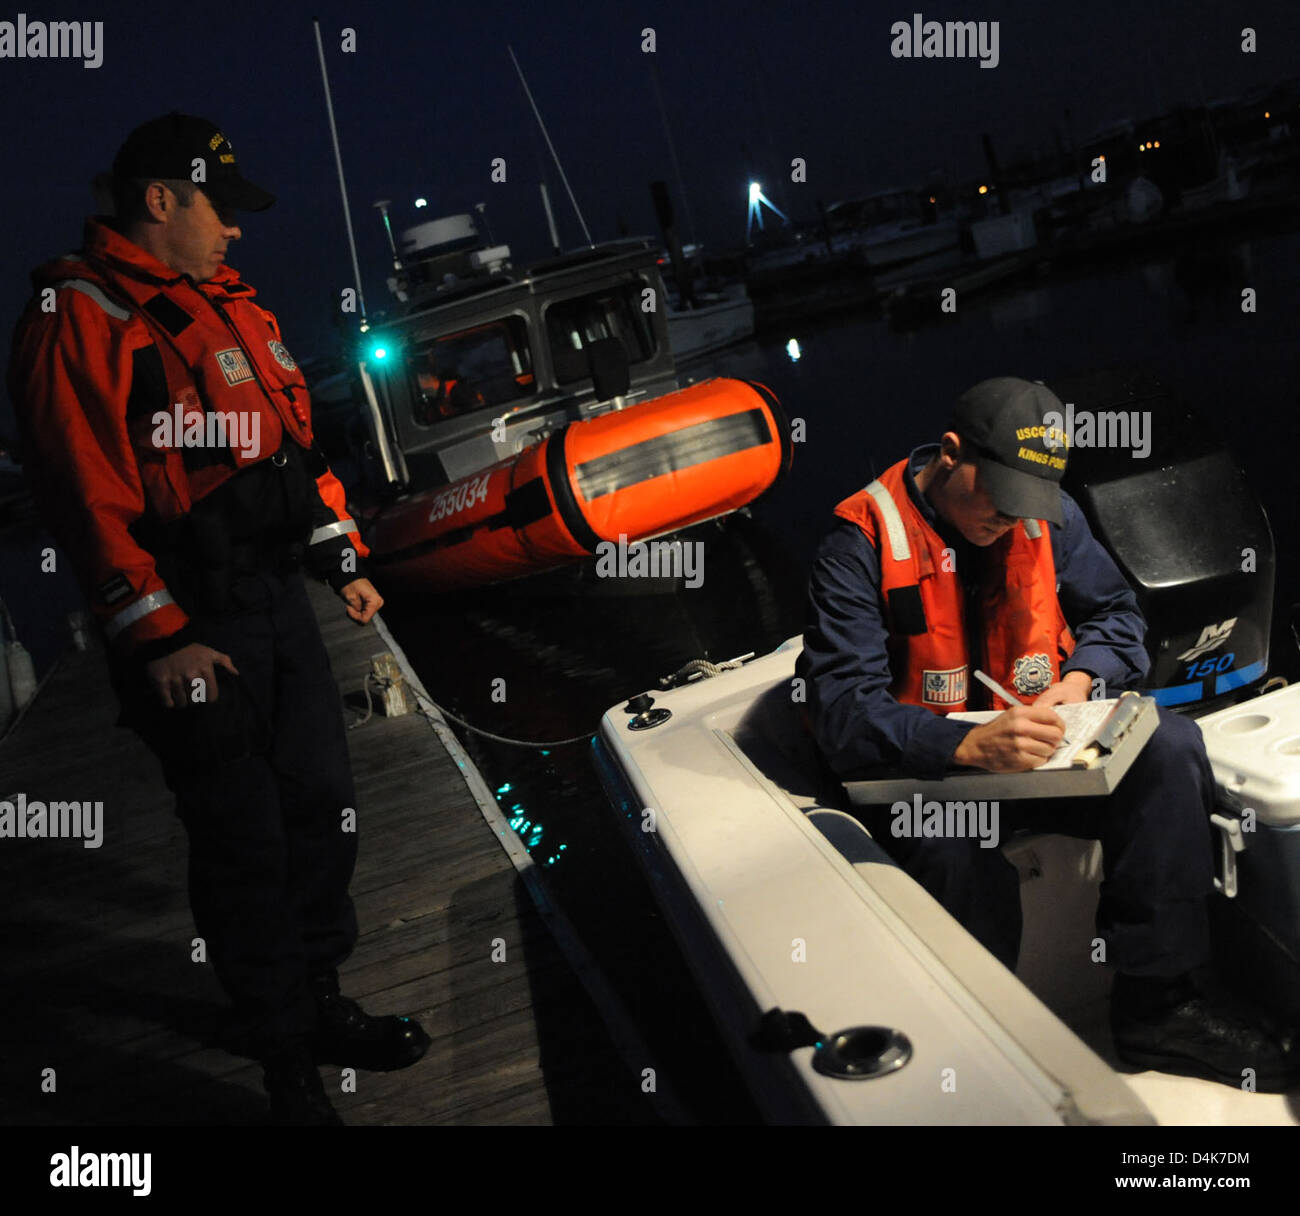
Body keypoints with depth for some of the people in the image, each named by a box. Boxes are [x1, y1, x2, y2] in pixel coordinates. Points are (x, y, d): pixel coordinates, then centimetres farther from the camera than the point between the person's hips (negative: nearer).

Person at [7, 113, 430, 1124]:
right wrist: (160, 639, -20)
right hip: (190, 628, -8)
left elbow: (297, 439, 21)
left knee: (322, 804, 14)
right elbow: (89, 495, -18)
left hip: (280, 595, 9)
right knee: (244, 841, 0)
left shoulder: (228, 302, 16)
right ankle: (285, 1061, 15)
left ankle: (318, 1002, 32)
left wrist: (343, 562, 19)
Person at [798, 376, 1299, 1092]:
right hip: (922, 767, -6)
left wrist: (1081, 679, -7)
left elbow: (1115, 612, 17)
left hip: (1035, 743, 6)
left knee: (1170, 749, -20)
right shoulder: (863, 541, -15)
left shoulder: (1049, 515, 4)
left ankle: (1155, 1005, -15)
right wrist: (968, 745, -39)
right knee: (967, 869, -38)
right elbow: (843, 709, -23)